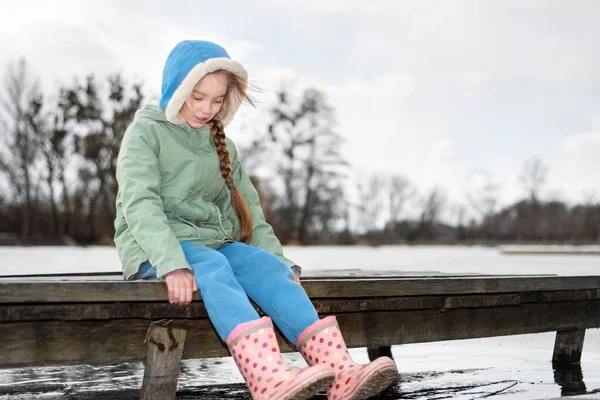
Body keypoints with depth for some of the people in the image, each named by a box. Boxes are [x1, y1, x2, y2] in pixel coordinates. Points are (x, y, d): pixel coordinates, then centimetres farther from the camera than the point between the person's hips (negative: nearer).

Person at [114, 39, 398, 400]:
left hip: (216, 244, 5)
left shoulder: (221, 144, 18)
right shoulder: (146, 131, -1)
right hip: (156, 252, -5)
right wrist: (173, 264, -31)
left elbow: (248, 209, 17)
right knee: (213, 268, -37)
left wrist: (280, 262, 1)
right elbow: (140, 205, -15)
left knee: (266, 266, -26)